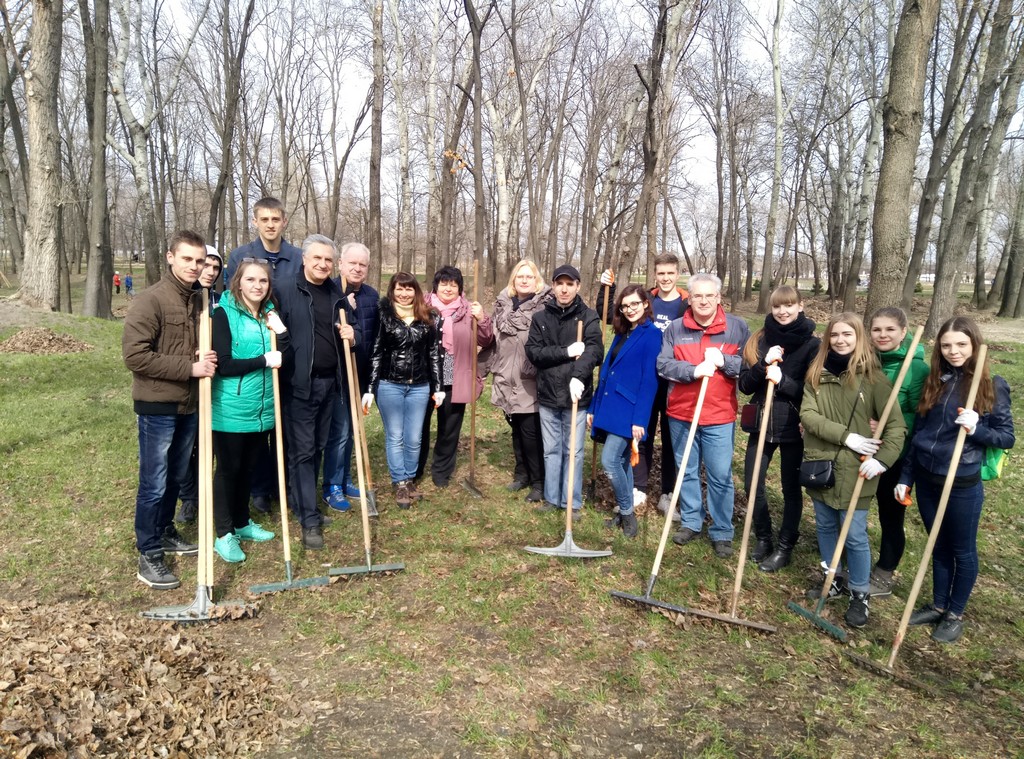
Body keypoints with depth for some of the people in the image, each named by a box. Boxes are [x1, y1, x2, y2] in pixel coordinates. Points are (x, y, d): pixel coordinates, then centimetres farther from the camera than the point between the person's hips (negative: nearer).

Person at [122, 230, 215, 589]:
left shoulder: (198, 300, 8)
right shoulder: (150, 300, -14)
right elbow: (135, 355, -21)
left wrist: (206, 359, -2)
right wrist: (189, 368, -21)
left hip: (189, 405, 7)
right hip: (157, 407, -7)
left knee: (175, 478, 19)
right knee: (154, 484, 2)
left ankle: (165, 533, 36)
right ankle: (149, 556, 13)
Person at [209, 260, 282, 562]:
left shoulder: (269, 315, 8)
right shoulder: (224, 314, -11)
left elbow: (280, 361, 5)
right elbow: (224, 365, -17)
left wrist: (281, 333, -9)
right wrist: (264, 360, -19)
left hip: (261, 408, 6)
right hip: (231, 409, -6)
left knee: (247, 467, 18)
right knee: (228, 469, 5)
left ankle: (242, 522, 33)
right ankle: (224, 534, 17)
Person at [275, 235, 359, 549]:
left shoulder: (337, 294, 12)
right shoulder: (284, 289, -7)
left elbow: (355, 328, 21)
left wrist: (352, 334, -1)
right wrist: (277, 355, -25)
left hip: (329, 382, 6)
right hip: (298, 384, -6)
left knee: (318, 448, 16)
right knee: (302, 450, -2)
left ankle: (302, 501, 32)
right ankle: (309, 518, 4)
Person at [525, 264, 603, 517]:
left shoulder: (589, 317, -3)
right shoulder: (540, 317, 5)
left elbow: (594, 350, -18)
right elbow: (533, 352, -5)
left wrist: (578, 377, -34)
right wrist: (566, 352, -17)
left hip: (576, 396, -2)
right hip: (548, 395, 3)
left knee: (574, 452, 7)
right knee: (551, 451, 13)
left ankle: (573, 502, 19)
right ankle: (552, 498, 26)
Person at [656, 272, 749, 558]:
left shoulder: (737, 327, 0)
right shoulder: (675, 329, 2)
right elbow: (663, 366, -6)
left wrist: (723, 361, -18)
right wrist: (694, 371, -20)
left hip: (720, 416, -2)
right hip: (681, 413, 2)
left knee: (720, 477, 2)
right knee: (687, 472, 14)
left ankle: (722, 532, 18)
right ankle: (690, 522, 30)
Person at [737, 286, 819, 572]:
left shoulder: (812, 344, -7)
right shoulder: (759, 340, 2)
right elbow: (744, 385, -1)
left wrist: (782, 380, -22)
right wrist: (764, 365, -18)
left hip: (793, 427, -3)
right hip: (762, 423, 3)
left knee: (791, 488, 10)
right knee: (752, 484, 7)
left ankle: (785, 546, 25)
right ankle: (763, 538, 28)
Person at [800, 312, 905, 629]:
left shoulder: (872, 377, -7)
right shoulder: (816, 373, 2)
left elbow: (896, 425, -9)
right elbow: (807, 414, -9)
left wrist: (882, 460, -22)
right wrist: (846, 436, -19)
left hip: (853, 471, -4)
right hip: (819, 465, 4)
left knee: (854, 536, 4)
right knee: (825, 527, 17)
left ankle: (859, 594, 23)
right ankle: (834, 579, 36)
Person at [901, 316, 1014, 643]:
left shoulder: (993, 386, -9)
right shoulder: (933, 382, 3)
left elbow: (1008, 437, -5)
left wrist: (976, 429, -25)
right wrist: (906, 477, 8)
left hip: (963, 485, -4)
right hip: (926, 480, 4)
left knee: (962, 551, 13)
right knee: (939, 547, 18)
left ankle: (956, 614, 29)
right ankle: (938, 605, 35)